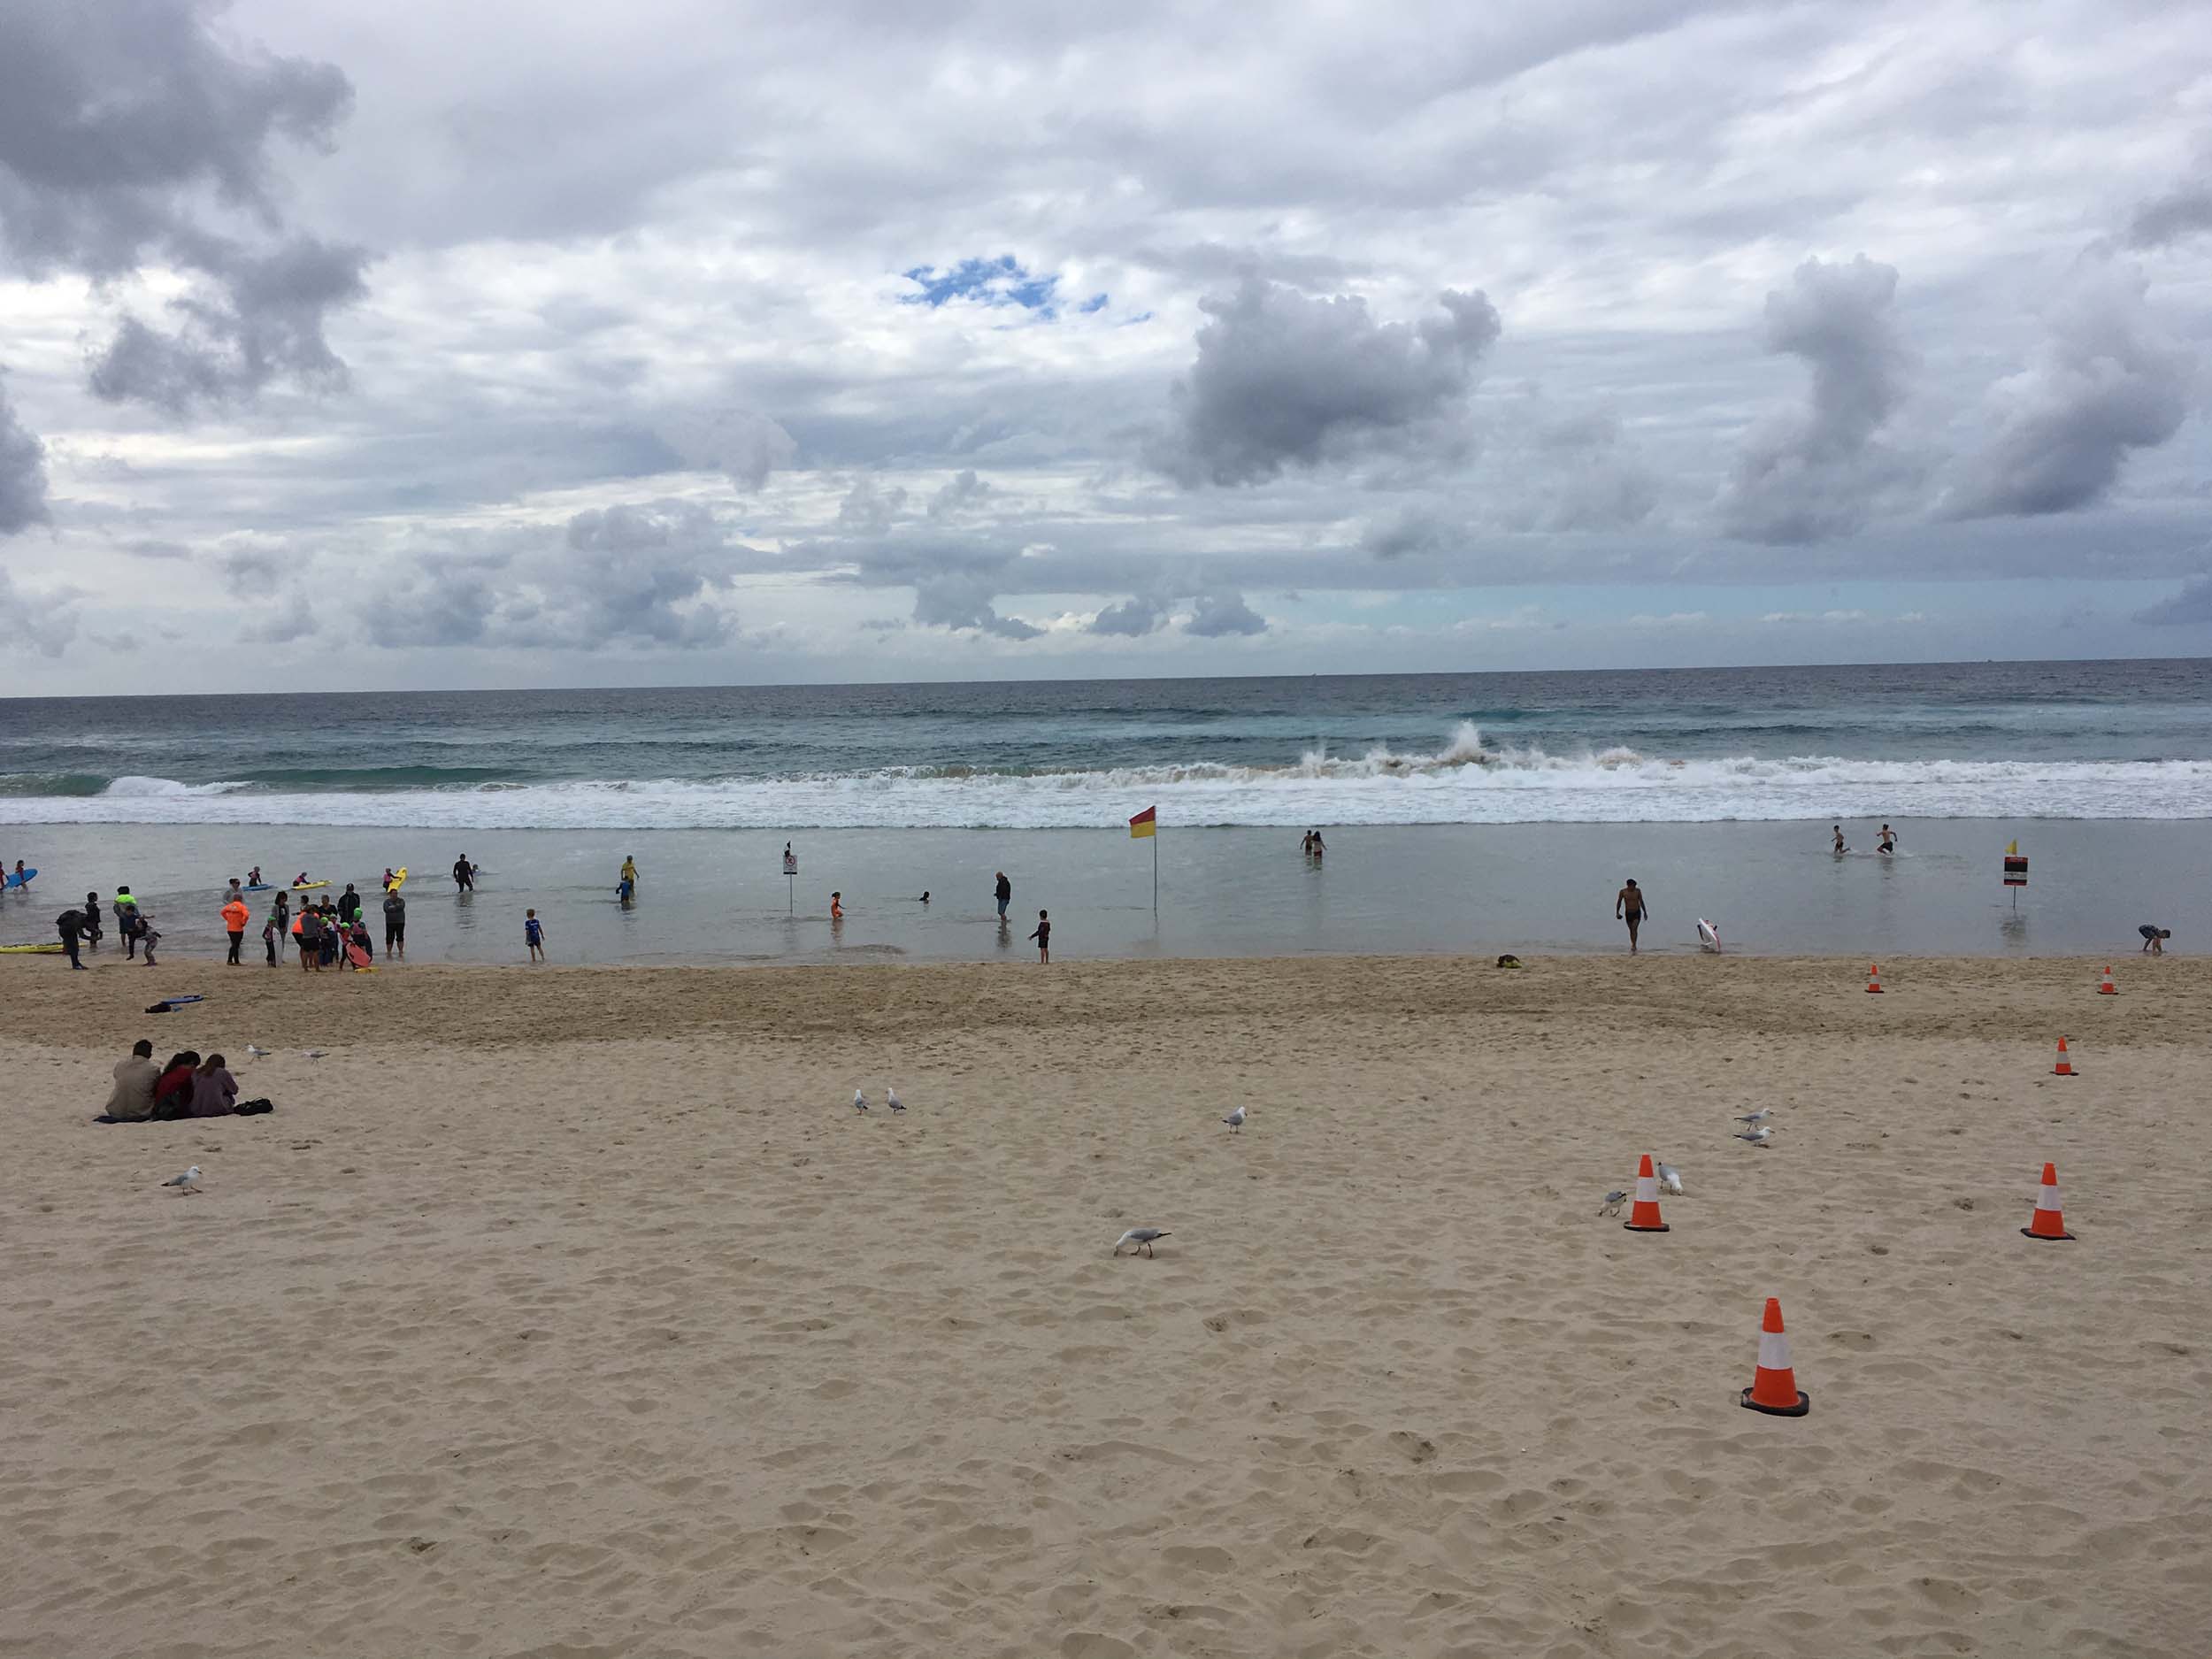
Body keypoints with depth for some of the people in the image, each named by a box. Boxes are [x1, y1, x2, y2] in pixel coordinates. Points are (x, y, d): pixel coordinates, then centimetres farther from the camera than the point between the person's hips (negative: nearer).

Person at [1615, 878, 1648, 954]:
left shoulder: (1638, 891, -5)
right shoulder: (1623, 892, -7)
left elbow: (1641, 902, 5)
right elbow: (1619, 902, 3)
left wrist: (1645, 912, 9)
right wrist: (1617, 912, -4)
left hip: (1637, 913, -1)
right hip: (1628, 913, 1)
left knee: (1634, 928, -20)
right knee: (1631, 930, 10)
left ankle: (1633, 946, -24)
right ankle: (1634, 948, 24)